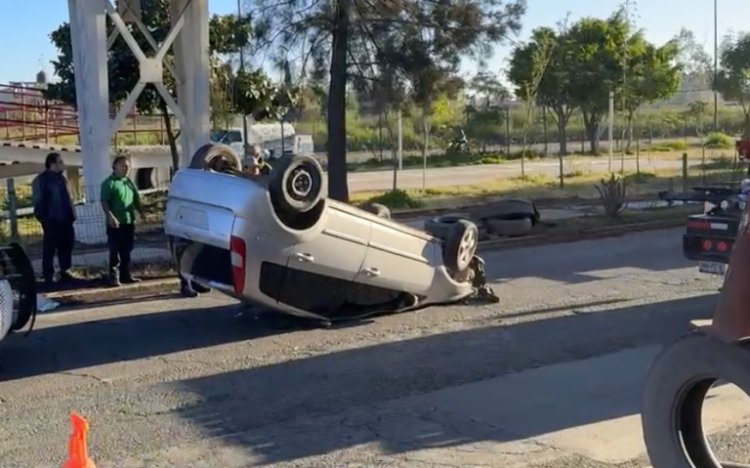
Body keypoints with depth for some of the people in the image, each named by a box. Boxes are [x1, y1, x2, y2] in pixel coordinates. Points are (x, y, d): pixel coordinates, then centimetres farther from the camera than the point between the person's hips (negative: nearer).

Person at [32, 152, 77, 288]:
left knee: (66, 246, 11)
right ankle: (48, 277, 3)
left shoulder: (61, 178, 17)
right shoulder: (41, 180, -6)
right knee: (49, 249, -2)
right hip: (52, 221, -7)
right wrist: (43, 218, -15)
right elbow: (37, 201, -9)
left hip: (65, 220, 7)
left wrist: (72, 215, 13)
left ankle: (65, 273, 22)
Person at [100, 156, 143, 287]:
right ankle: (114, 277, 0)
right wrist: (110, 217, -26)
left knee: (126, 251, 12)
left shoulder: (129, 182, 15)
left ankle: (125, 275, 20)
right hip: (116, 223, -7)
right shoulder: (109, 183, -7)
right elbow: (104, 202, -14)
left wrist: (141, 211, 5)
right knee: (115, 251, -4)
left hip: (129, 222, 7)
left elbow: (136, 199, 20)